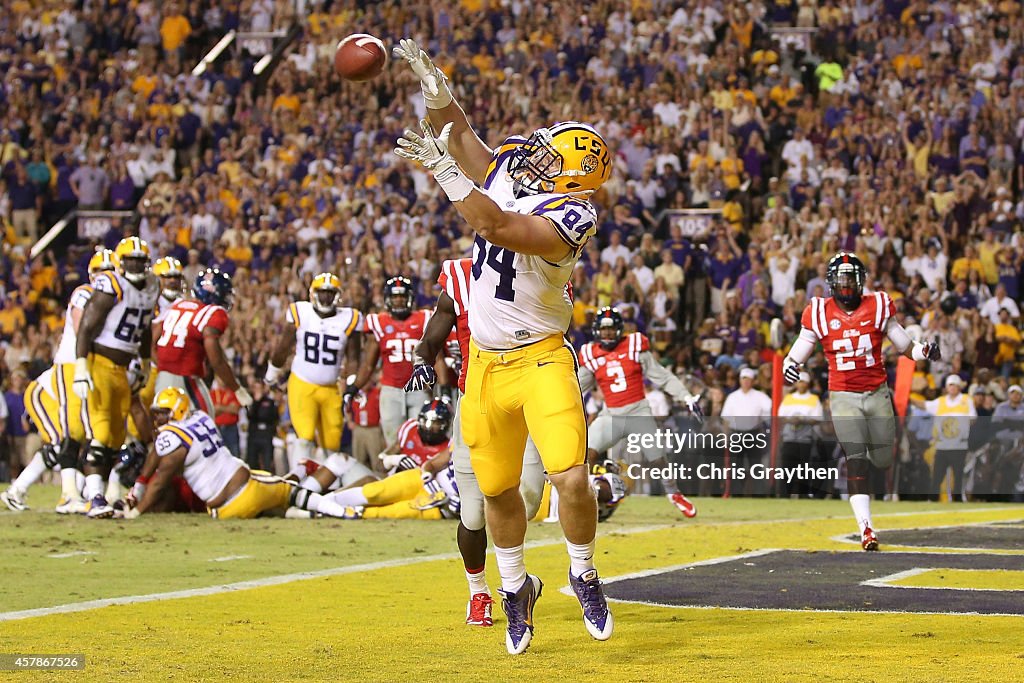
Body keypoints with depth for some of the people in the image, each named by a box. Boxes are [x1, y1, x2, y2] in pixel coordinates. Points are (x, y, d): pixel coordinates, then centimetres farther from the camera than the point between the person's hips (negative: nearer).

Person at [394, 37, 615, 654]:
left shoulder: (572, 215, -20)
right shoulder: (509, 168, 0)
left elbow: (495, 226, -31)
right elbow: (462, 138, 14)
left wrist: (444, 169, -29)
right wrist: (438, 94, -4)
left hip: (541, 361, -6)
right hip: (486, 365, 6)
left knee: (572, 478, -19)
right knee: (499, 489, 14)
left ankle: (584, 577, 7)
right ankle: (516, 588, 35)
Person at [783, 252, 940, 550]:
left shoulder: (878, 307, 0)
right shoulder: (819, 313, -1)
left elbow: (904, 346, 7)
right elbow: (799, 352, 6)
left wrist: (925, 351, -13)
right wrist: (789, 368, -16)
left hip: (877, 392, 2)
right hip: (843, 397, -2)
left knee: (884, 460, 7)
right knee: (856, 461, -14)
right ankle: (866, 528, -16)